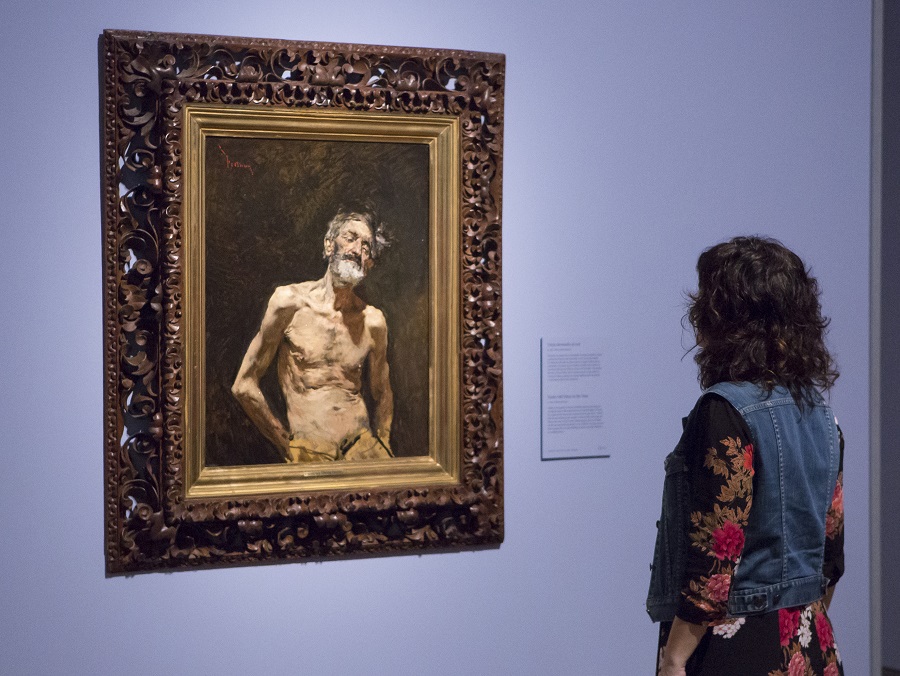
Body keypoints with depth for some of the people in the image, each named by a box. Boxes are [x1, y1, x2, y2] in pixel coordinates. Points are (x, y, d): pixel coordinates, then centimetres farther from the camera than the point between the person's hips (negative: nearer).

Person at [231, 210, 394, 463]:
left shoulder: (373, 321, 7)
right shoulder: (290, 302, -1)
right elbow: (244, 385, 2)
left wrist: (382, 447, 11)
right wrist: (285, 444, 3)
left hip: (362, 444, 2)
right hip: (310, 452, -2)